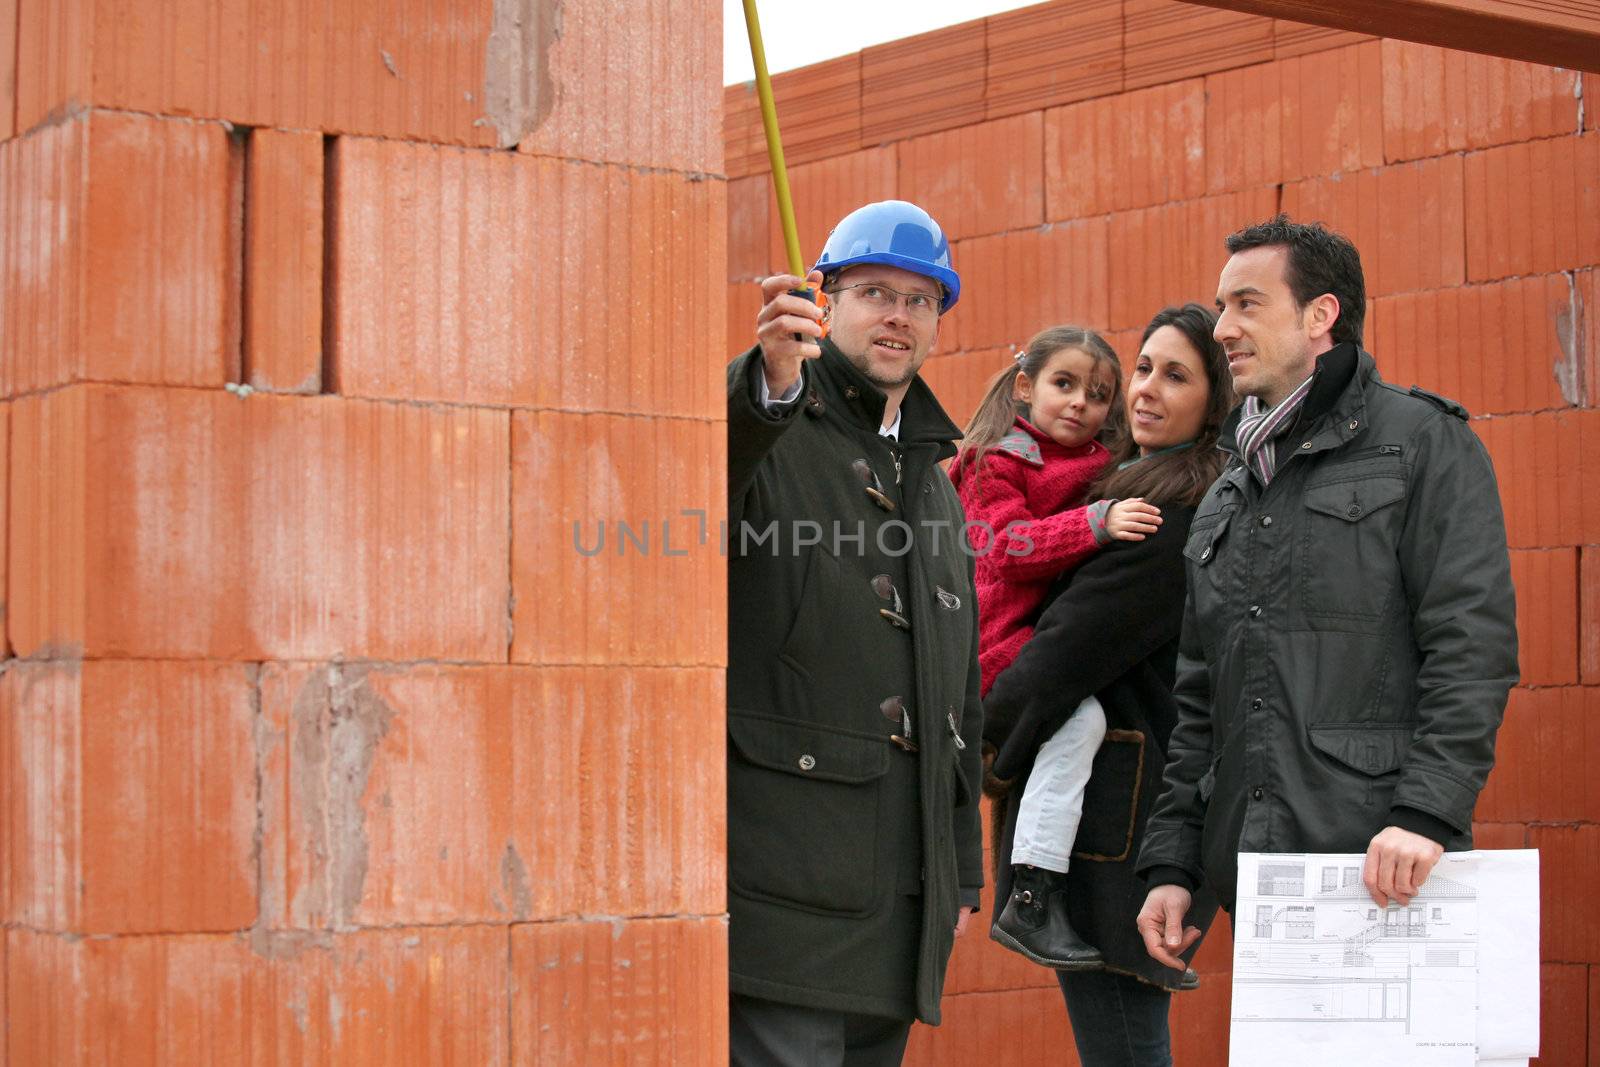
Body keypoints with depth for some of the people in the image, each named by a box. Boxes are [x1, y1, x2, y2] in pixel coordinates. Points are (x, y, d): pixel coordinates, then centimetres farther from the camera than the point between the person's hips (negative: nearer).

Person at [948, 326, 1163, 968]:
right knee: (1081, 717, -30)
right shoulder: (995, 464, -4)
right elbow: (1006, 547, -20)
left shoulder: (1100, 466, 17)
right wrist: (1096, 524, -32)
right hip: (1005, 645, -9)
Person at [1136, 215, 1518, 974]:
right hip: (1251, 875, 6)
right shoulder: (1225, 499, 22)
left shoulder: (1421, 443, 1)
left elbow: (1473, 642, -9)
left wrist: (1426, 812, -20)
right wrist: (1171, 861, 13)